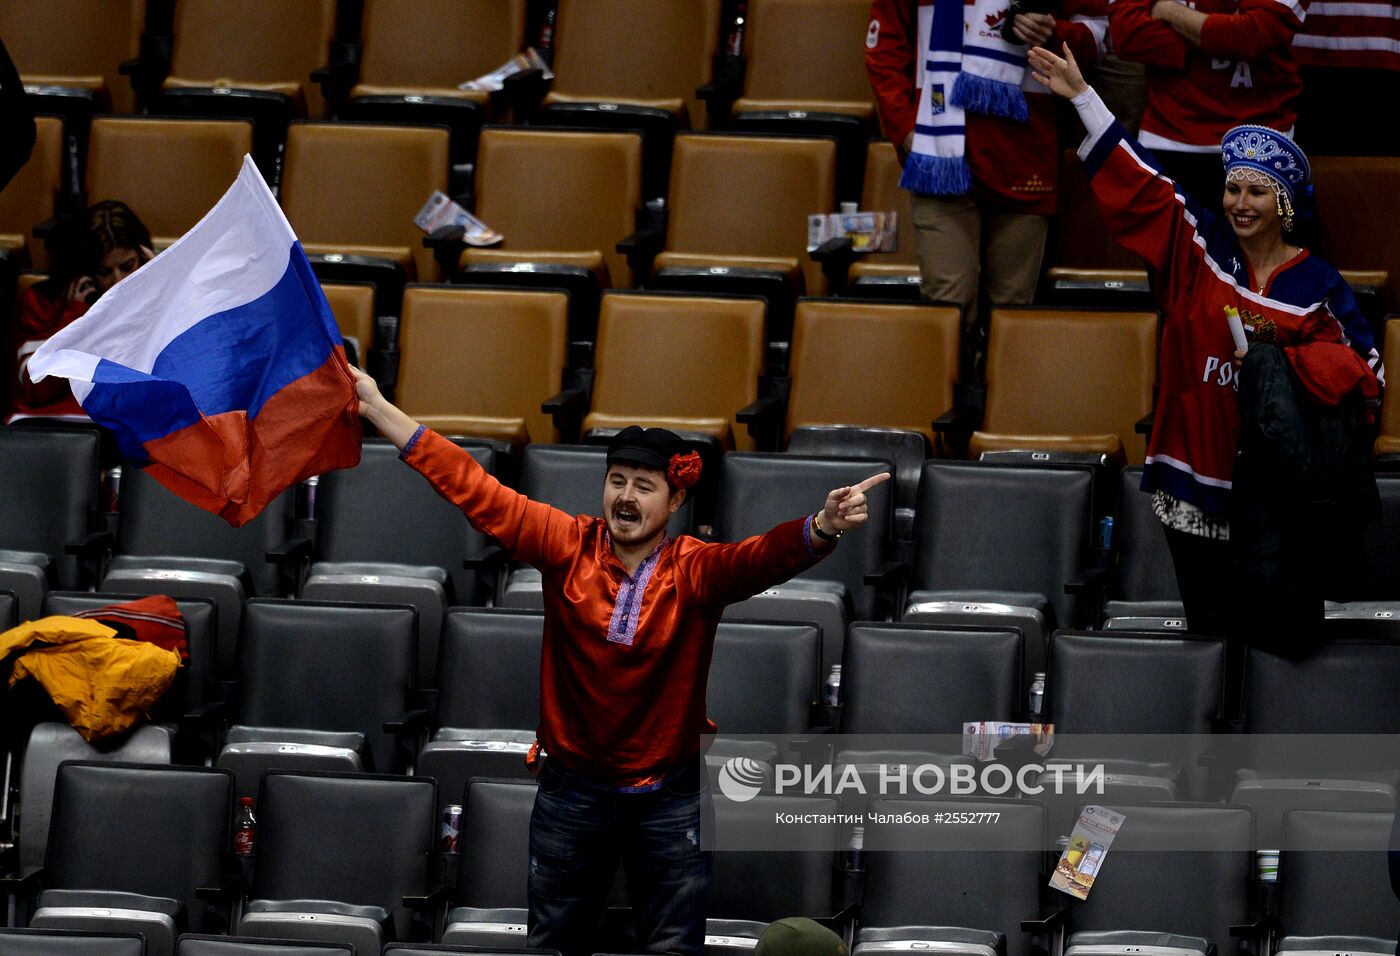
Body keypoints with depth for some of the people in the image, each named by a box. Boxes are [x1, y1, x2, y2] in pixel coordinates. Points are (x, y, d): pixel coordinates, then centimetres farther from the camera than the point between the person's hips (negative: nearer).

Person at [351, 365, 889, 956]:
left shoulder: (696, 572, -12)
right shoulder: (568, 547, -7)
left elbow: (764, 556, -30)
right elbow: (472, 488, -6)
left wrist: (822, 528, -52)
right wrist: (376, 407, -7)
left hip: (669, 797, -2)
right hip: (572, 790, 2)